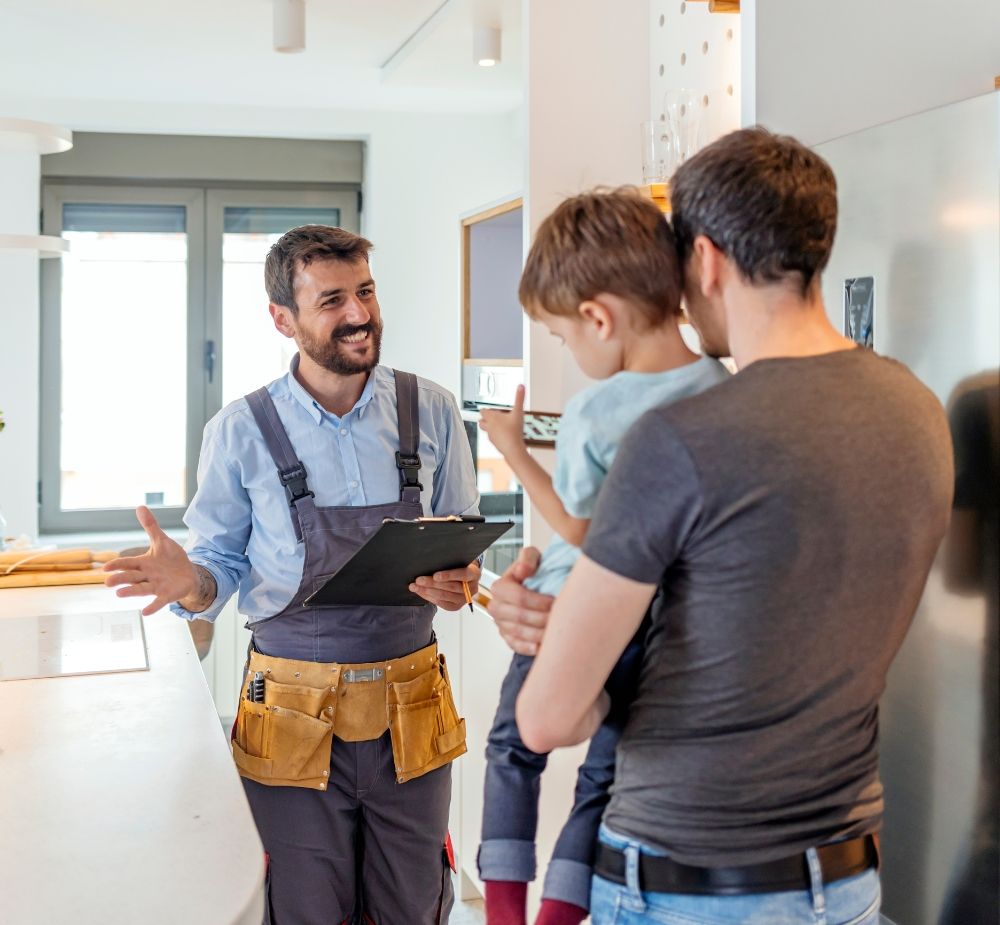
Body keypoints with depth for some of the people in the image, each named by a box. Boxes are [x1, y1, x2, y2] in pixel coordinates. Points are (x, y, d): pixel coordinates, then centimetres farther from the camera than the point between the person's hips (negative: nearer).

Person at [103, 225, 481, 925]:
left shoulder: (431, 411, 1)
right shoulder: (242, 432, -4)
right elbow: (221, 567, 3)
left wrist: (461, 582, -13)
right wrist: (190, 583, -20)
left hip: (412, 709, 2)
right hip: (294, 716, -2)